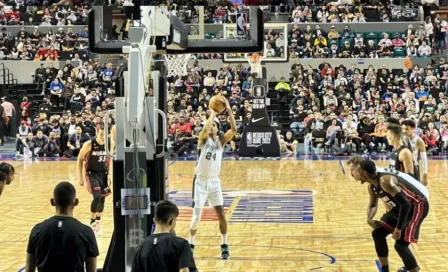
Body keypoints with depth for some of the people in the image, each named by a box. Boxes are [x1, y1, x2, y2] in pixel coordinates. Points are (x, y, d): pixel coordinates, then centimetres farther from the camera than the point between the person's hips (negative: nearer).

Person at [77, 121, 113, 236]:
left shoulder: (109, 144, -11)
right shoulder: (89, 144, -22)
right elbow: (80, 159, -9)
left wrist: (110, 173, 1)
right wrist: (80, 177, -7)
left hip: (103, 173, 4)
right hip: (92, 173, -4)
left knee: (103, 197, 8)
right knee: (97, 196, -19)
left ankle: (98, 221, 28)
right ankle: (92, 222, -2)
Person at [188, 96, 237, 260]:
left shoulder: (221, 140, 2)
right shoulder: (203, 138, -7)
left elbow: (234, 130, -15)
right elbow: (205, 128, -30)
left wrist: (229, 110, -21)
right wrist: (212, 113, -21)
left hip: (214, 181, 3)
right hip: (201, 181, -3)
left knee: (221, 214, -2)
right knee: (197, 215, 0)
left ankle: (224, 245, 10)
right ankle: (191, 244, 20)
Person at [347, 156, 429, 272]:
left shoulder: (385, 181, -31)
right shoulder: (372, 186, -1)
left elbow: (405, 204, -32)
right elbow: (373, 205, 17)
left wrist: (398, 229, -26)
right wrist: (369, 219, -6)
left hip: (417, 204, -10)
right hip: (402, 205, 10)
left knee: (400, 243, -16)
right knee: (378, 233, 11)